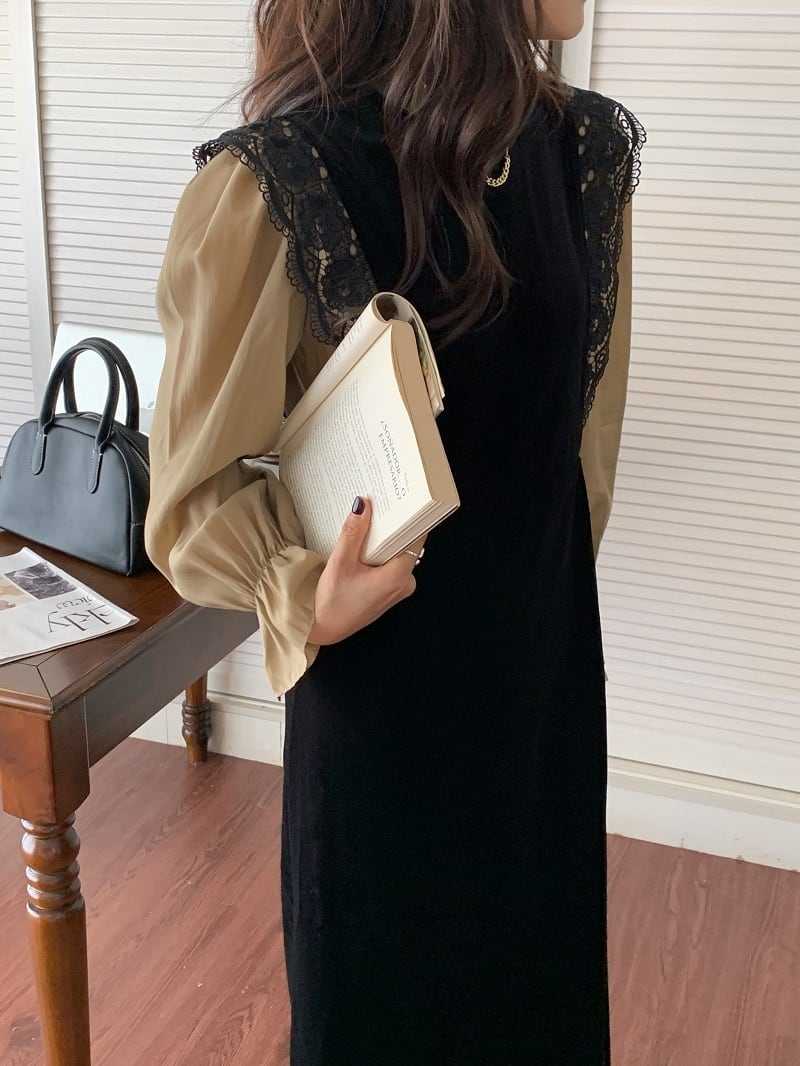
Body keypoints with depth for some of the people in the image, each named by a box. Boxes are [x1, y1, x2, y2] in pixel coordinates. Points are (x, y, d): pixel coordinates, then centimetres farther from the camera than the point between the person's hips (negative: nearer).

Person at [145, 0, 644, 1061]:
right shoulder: (281, 184, -20)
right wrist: (305, 596, -30)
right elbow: (199, 481, -12)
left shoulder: (591, 148, -3)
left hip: (550, 658, 5)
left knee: (542, 969, 23)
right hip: (387, 680, -4)